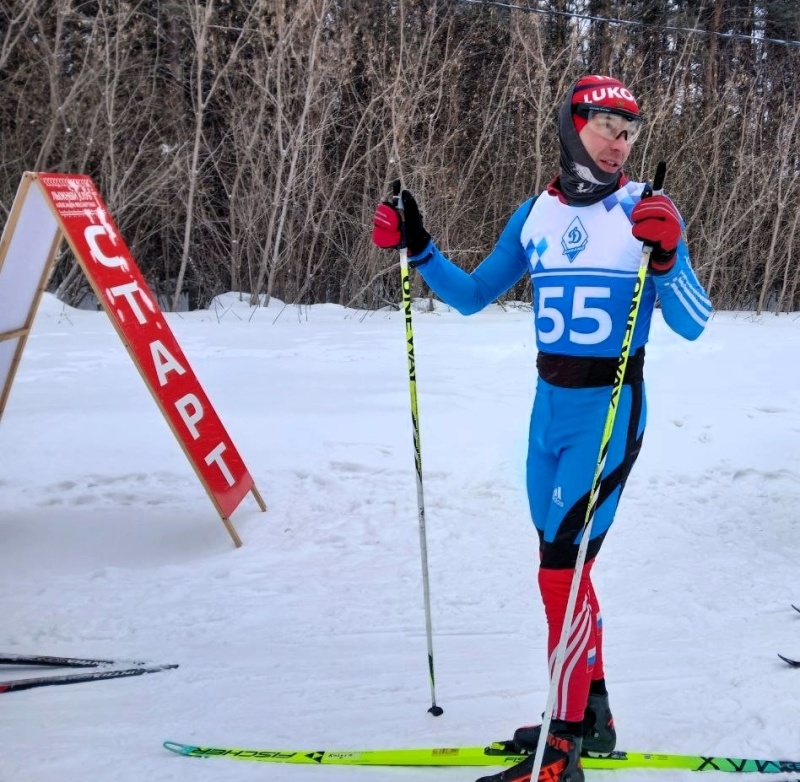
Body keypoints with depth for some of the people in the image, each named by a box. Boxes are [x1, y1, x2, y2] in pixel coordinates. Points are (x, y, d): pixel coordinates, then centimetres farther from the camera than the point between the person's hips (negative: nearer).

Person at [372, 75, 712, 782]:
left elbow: (692, 325, -13)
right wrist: (416, 248, 0)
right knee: (566, 569, 14)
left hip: (611, 407, -6)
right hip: (549, 404, 6)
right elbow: (470, 296, 13)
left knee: (562, 571, -8)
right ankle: (591, 715, 30)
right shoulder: (536, 214, 7)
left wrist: (665, 257, -30)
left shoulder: (645, 209, -7)